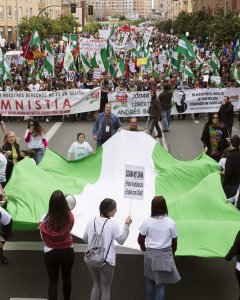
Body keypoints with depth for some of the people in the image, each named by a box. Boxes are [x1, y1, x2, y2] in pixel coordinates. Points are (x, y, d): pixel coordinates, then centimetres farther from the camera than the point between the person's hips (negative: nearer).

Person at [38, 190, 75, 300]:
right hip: (67, 251, 2)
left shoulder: (45, 219, -20)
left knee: (53, 281, 11)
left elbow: (43, 238, -6)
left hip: (50, 253, -2)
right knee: (67, 278, 23)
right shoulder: (70, 216, -17)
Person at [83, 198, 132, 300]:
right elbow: (121, 241, -9)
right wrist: (127, 225, -5)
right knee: (105, 289, 11)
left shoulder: (91, 221, -3)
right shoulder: (112, 223, -16)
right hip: (106, 261, -4)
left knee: (96, 284, 23)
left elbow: (85, 239, 5)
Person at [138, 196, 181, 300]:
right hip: (165, 254, -1)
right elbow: (174, 242, 0)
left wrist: (144, 248, 20)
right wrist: (172, 252, 20)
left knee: (150, 281, 18)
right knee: (161, 283, 5)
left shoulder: (147, 221, -10)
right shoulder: (171, 223, -9)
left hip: (150, 254, 1)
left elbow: (140, 240, -1)